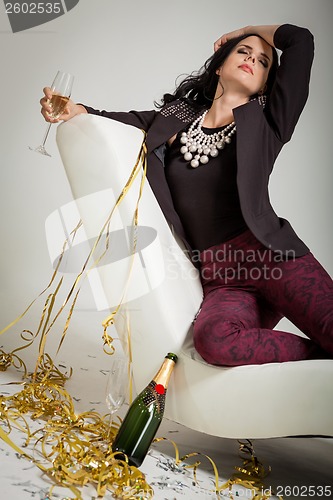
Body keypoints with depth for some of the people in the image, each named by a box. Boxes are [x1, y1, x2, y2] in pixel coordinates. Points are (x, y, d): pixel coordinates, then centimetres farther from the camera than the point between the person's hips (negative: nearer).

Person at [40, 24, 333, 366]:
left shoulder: (267, 123, 9)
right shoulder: (177, 119, 18)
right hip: (219, 278, 2)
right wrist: (73, 110, 1)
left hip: (274, 257, -1)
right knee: (212, 338, -32)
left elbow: (301, 40, 5)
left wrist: (248, 29, 23)